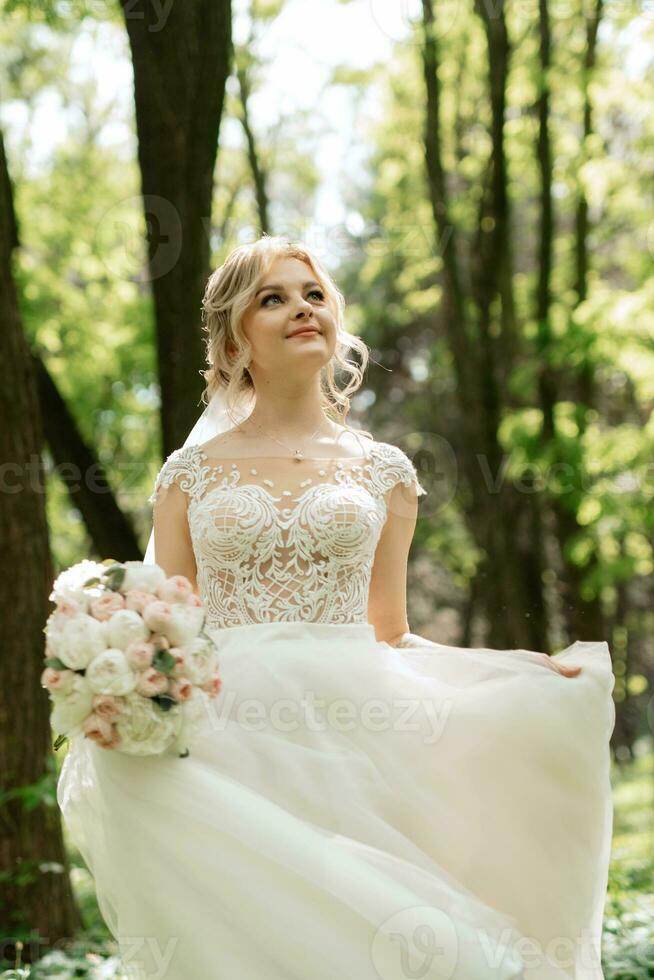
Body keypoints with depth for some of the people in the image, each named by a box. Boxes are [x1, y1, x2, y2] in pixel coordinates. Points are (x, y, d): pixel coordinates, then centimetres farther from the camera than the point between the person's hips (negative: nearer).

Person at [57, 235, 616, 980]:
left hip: (355, 737, 1)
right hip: (232, 752, 0)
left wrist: (524, 676, 3)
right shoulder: (191, 472, 10)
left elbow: (390, 638, 15)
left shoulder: (382, 470, 12)